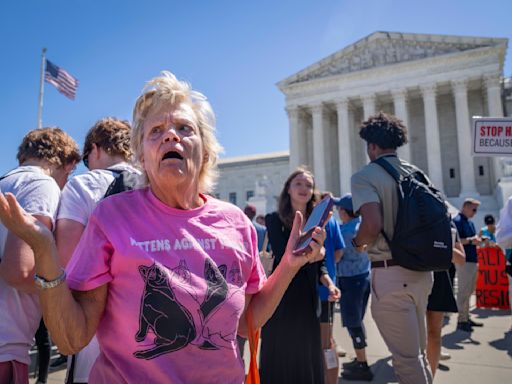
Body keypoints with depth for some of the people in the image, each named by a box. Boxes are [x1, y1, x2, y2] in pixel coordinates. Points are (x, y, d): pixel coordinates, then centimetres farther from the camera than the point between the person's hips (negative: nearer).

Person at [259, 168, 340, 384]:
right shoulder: (275, 220, -6)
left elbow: (319, 263, 12)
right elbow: (283, 257, -17)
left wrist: (329, 283, -7)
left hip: (308, 298, 5)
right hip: (281, 298, -4)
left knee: (309, 359, 14)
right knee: (279, 358, 6)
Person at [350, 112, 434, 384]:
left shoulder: (364, 176, -12)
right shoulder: (416, 173, 9)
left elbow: (372, 225, -25)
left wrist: (357, 242, -5)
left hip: (390, 273, -7)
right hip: (421, 269, 8)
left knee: (406, 357, 4)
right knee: (418, 350, 24)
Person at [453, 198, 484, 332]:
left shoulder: (470, 222, 18)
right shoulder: (457, 221, -10)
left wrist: (477, 239, 3)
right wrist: (470, 240, -23)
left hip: (473, 260, 9)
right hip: (464, 261, -9)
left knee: (469, 291, 14)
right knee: (463, 291, -5)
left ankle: (466, 318, 22)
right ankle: (461, 320, 2)